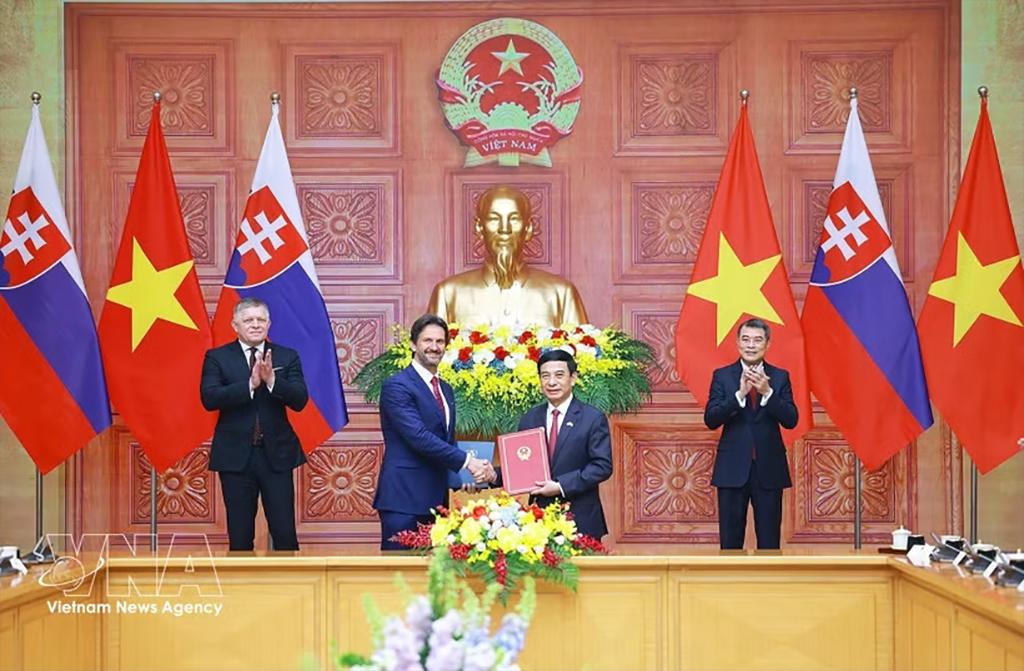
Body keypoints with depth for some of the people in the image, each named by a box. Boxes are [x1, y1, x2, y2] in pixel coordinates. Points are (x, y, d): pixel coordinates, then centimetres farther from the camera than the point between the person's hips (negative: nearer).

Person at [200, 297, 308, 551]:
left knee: (285, 532, 0)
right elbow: (209, 398, -12)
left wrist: (271, 379, -21)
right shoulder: (217, 357, 2)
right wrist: (250, 384, -22)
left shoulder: (287, 357, 6)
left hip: (276, 455, 1)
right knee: (240, 534, 6)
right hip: (235, 456, -1)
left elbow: (300, 400, -5)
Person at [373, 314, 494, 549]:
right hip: (403, 497, -8)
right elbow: (418, 437, -18)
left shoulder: (446, 390, 19)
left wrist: (474, 468, 1)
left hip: (435, 498, 8)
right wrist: (466, 461, -18)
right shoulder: (396, 386, -9)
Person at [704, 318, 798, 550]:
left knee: (769, 541, 5)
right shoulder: (722, 376, 2)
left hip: (769, 469, 1)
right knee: (730, 541, 4)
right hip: (733, 469, -1)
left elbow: (790, 420, -6)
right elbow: (710, 420, -8)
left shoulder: (780, 377, 4)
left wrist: (767, 392, -20)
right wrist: (739, 394, -21)